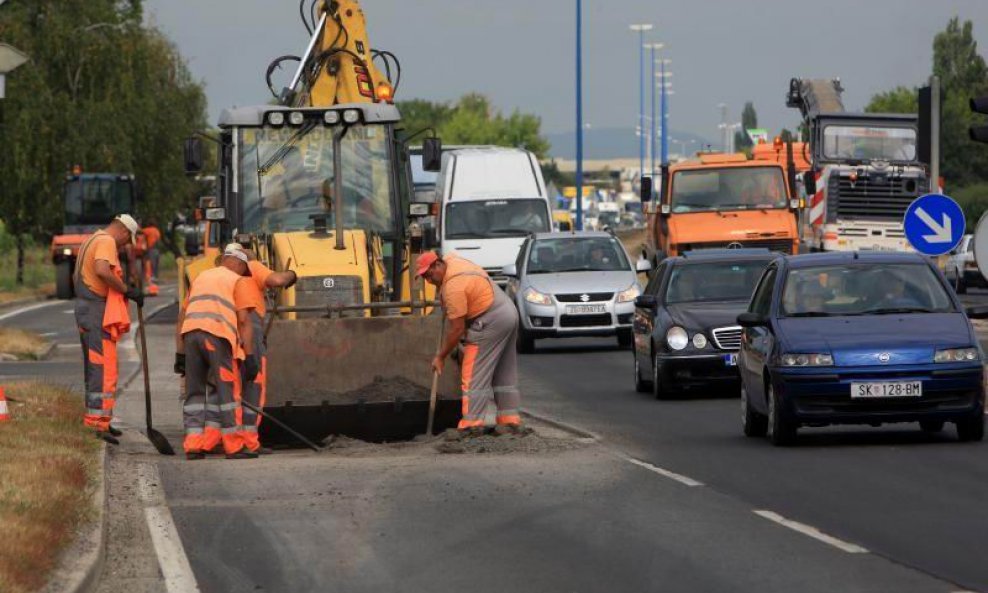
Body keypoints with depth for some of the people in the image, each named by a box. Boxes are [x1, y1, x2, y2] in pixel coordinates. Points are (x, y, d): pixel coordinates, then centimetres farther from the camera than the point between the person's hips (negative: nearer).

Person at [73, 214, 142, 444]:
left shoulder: (90, 241, 21)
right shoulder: (107, 242, -11)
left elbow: (76, 276, 29)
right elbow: (102, 270, -28)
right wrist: (127, 291, -20)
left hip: (84, 308, 10)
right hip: (98, 313, -10)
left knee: (94, 368, 17)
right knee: (105, 369, -13)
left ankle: (96, 417, 25)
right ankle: (99, 423, -19)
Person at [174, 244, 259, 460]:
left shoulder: (200, 278, 29)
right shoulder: (238, 281, 12)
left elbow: (182, 319, 24)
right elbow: (244, 321, 1)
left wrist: (180, 354, 24)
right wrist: (250, 357, 0)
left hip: (190, 335, 5)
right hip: (217, 336, -5)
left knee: (195, 392, 10)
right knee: (226, 391, 1)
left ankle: (193, 446, 6)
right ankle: (234, 446, 2)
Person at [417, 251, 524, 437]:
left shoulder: (453, 287, -22)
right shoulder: (450, 260, 6)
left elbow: (457, 329, -20)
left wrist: (440, 356, -10)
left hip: (491, 322, -11)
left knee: (475, 375, -11)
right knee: (505, 374, 13)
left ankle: (472, 423, -15)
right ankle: (510, 421, 14)